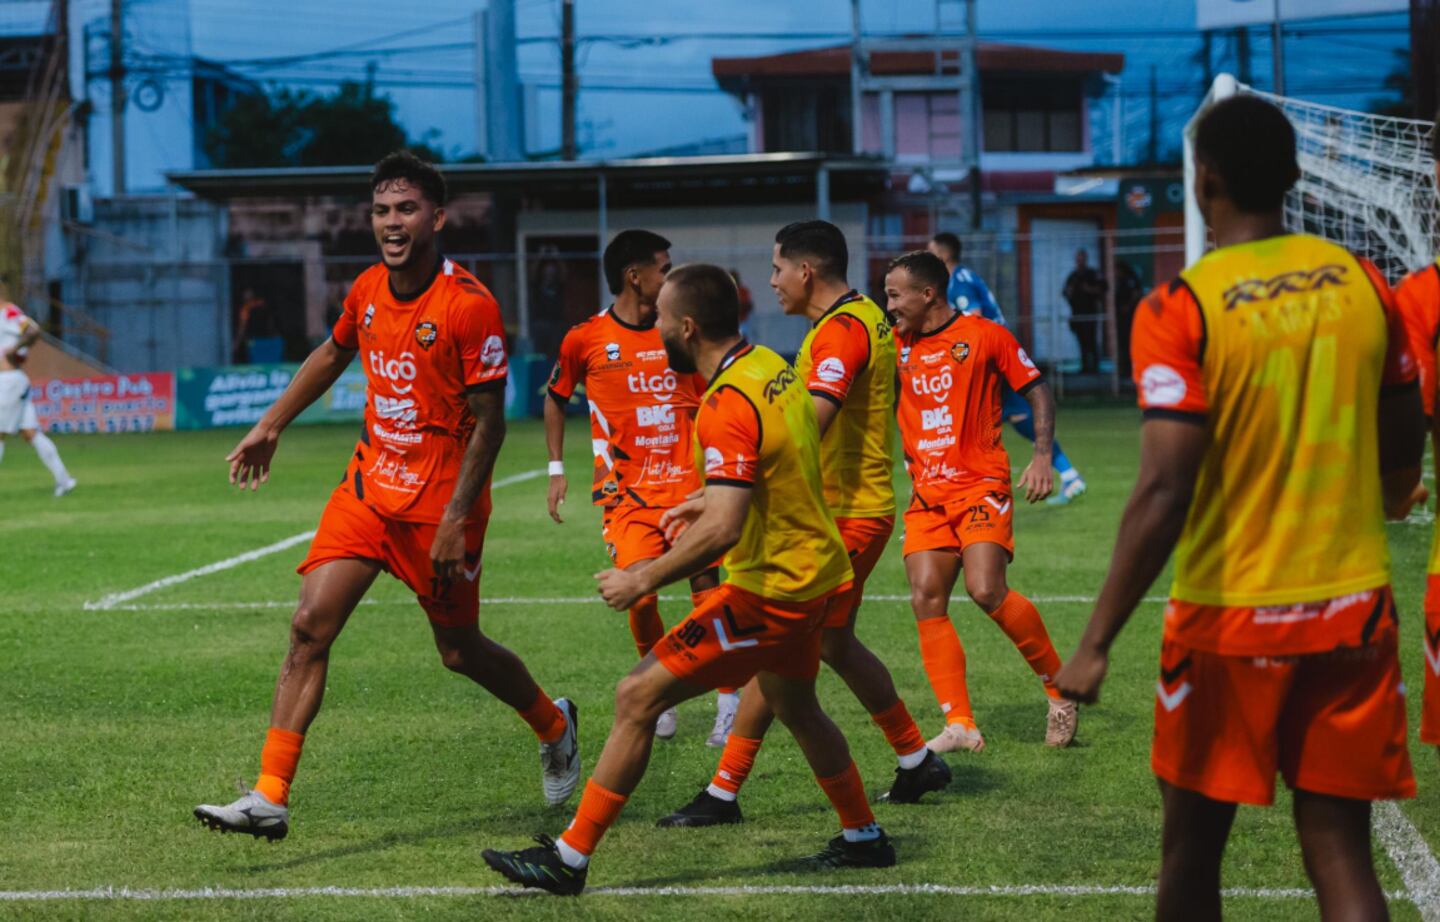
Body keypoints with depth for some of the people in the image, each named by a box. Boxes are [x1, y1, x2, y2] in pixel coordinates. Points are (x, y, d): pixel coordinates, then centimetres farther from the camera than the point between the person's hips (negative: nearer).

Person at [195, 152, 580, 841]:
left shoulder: (469, 306, -17)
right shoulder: (367, 290, 3)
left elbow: (488, 423, -15)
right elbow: (333, 354, 24)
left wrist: (456, 519, -20)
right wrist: (270, 427, 25)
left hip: (440, 503, -5)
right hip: (369, 486, 5)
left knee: (459, 650, 8)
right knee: (310, 625, -9)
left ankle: (554, 726, 39)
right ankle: (270, 798, -11)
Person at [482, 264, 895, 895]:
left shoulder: (728, 405, -24)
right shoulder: (772, 367, 4)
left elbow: (722, 530, -31)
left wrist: (643, 580, -22)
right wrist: (709, 499, 24)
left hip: (769, 593, -10)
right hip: (816, 573, 10)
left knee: (637, 698, -7)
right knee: (794, 706, 31)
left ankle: (571, 858, -5)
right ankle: (863, 838, 44)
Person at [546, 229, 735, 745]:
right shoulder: (585, 339, -2)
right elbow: (556, 398, 13)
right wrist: (556, 468, 10)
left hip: (688, 484, 2)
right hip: (627, 489, -2)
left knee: (706, 585, -5)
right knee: (640, 592, -12)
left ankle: (729, 702, 5)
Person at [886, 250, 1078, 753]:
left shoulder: (984, 335, -3)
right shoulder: (898, 347, 10)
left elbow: (1038, 390, -1)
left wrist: (1042, 456, -12)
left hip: (980, 485, -5)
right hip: (926, 494, 5)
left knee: (986, 590, -20)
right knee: (926, 600, -7)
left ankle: (1060, 686, 1)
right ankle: (960, 726, -4)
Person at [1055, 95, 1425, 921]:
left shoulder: (1183, 308, -12)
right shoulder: (1362, 283, 2)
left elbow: (1165, 492, -19)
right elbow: (1405, 452, 12)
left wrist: (1097, 643, -14)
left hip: (1231, 614, -3)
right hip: (1352, 608, 3)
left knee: (1193, 844, 14)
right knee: (1339, 848, 4)